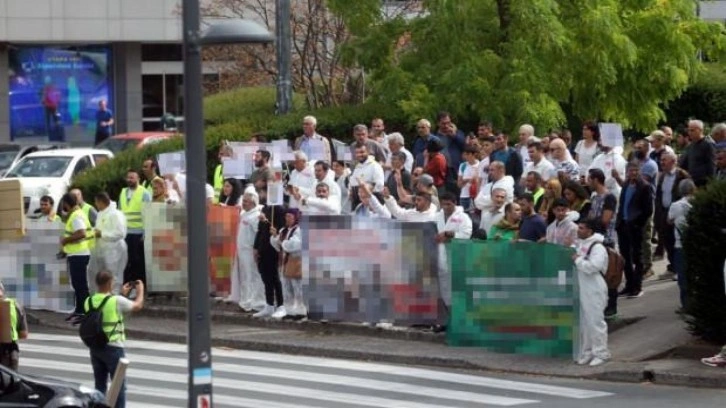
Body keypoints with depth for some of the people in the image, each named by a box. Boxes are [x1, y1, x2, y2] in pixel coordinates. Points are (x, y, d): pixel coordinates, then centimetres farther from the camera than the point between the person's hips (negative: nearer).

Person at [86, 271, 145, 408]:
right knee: (119, 386, 1)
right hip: (113, 347, -6)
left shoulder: (89, 302, 2)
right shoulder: (116, 301, -14)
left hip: (95, 349, 6)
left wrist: (122, 294, 26)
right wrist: (140, 290, 20)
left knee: (100, 386, 14)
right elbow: (138, 306, 2)